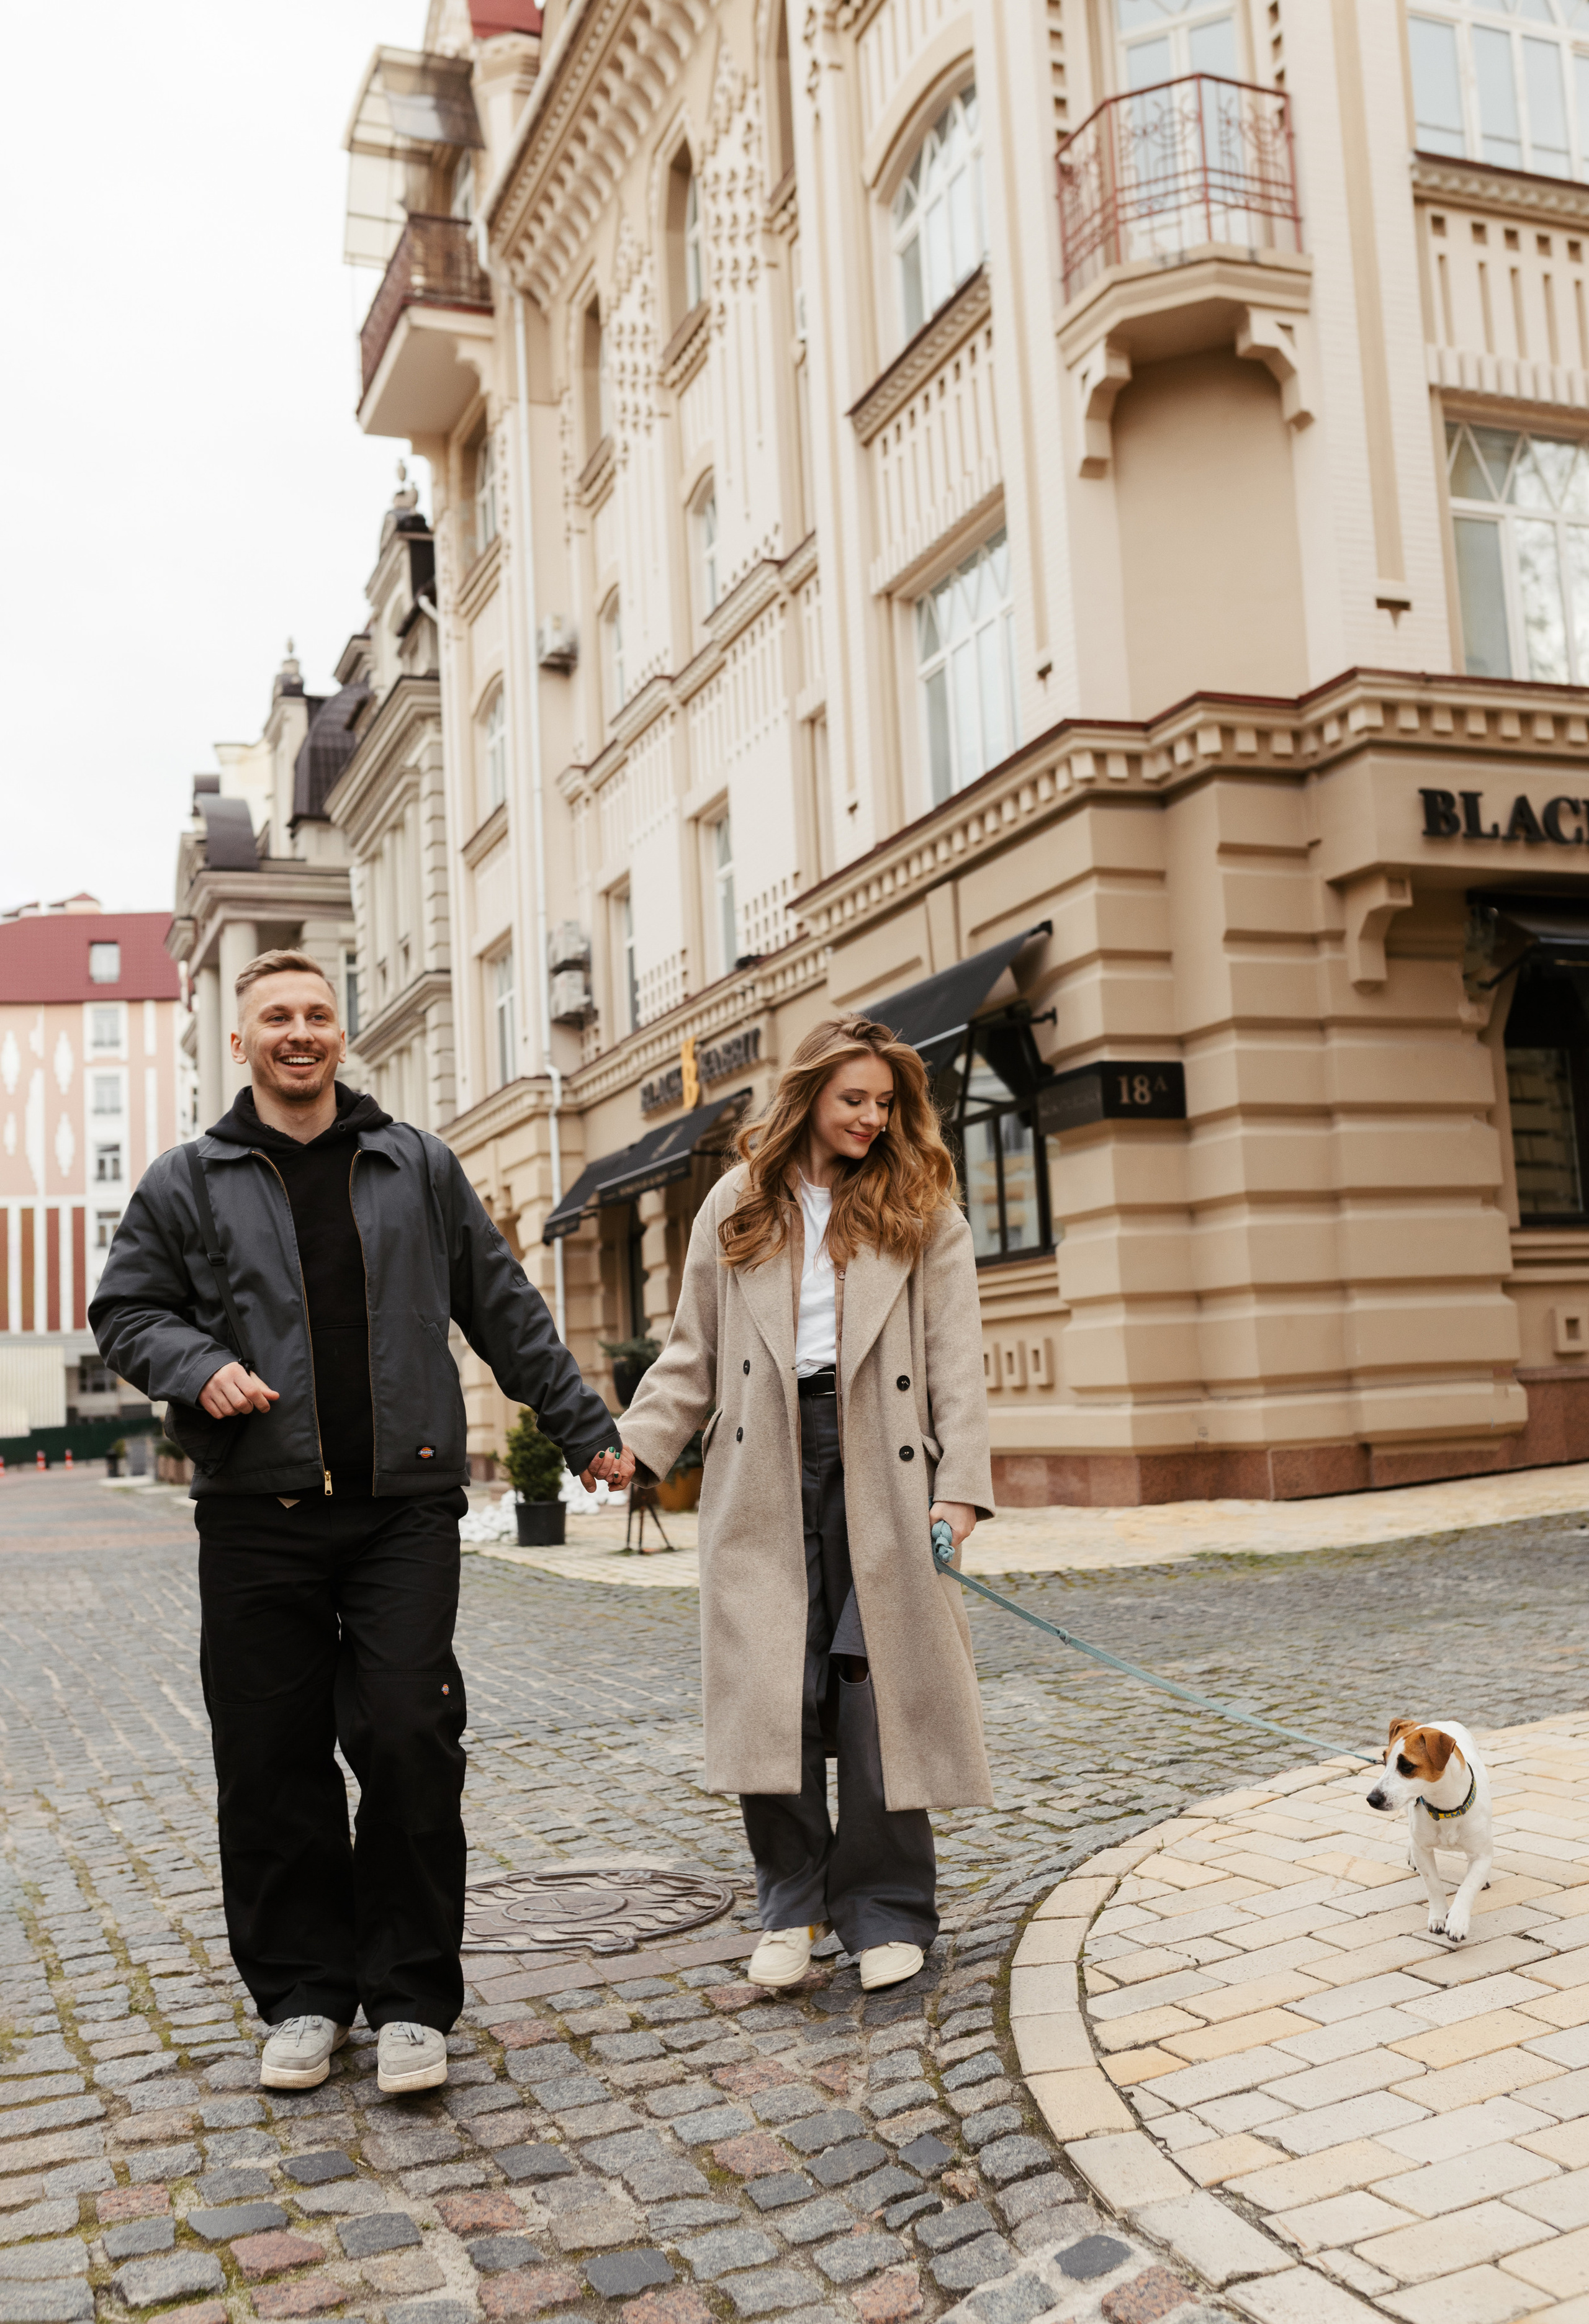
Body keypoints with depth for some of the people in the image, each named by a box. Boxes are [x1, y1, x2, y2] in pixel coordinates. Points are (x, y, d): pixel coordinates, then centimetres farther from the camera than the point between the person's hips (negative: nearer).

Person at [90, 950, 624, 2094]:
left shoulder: (419, 1167, 11)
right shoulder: (187, 1183, 8)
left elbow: (505, 1310, 14)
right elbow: (126, 1310, 12)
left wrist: (581, 1426, 15)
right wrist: (198, 1367, -9)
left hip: (405, 1506, 0)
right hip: (259, 1516, 1)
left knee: (411, 1741, -5)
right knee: (272, 1763, 5)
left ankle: (412, 1998, 10)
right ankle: (304, 1993, 22)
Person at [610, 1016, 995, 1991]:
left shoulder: (923, 1209, 7)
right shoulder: (739, 1205, 11)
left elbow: (957, 1355, 1)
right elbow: (696, 1350, 13)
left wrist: (961, 1487, -8)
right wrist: (638, 1438, 0)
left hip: (880, 1464, -1)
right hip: (765, 1470, 1)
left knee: (877, 1682, -1)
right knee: (772, 1685, -1)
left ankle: (888, 1911, 16)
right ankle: (794, 1905, 17)